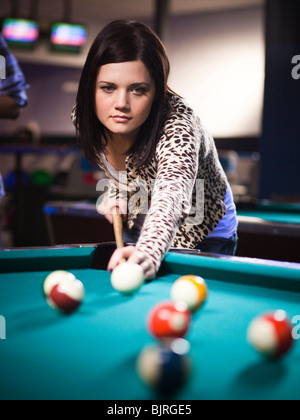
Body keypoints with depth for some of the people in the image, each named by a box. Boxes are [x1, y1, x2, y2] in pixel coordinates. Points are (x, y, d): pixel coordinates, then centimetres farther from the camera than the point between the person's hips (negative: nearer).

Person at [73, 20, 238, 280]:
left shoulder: (178, 128, -41)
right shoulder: (83, 117, -21)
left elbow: (171, 193, -63)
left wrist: (148, 251, -82)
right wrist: (111, 192, -15)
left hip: (202, 237, -5)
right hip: (139, 228, 5)